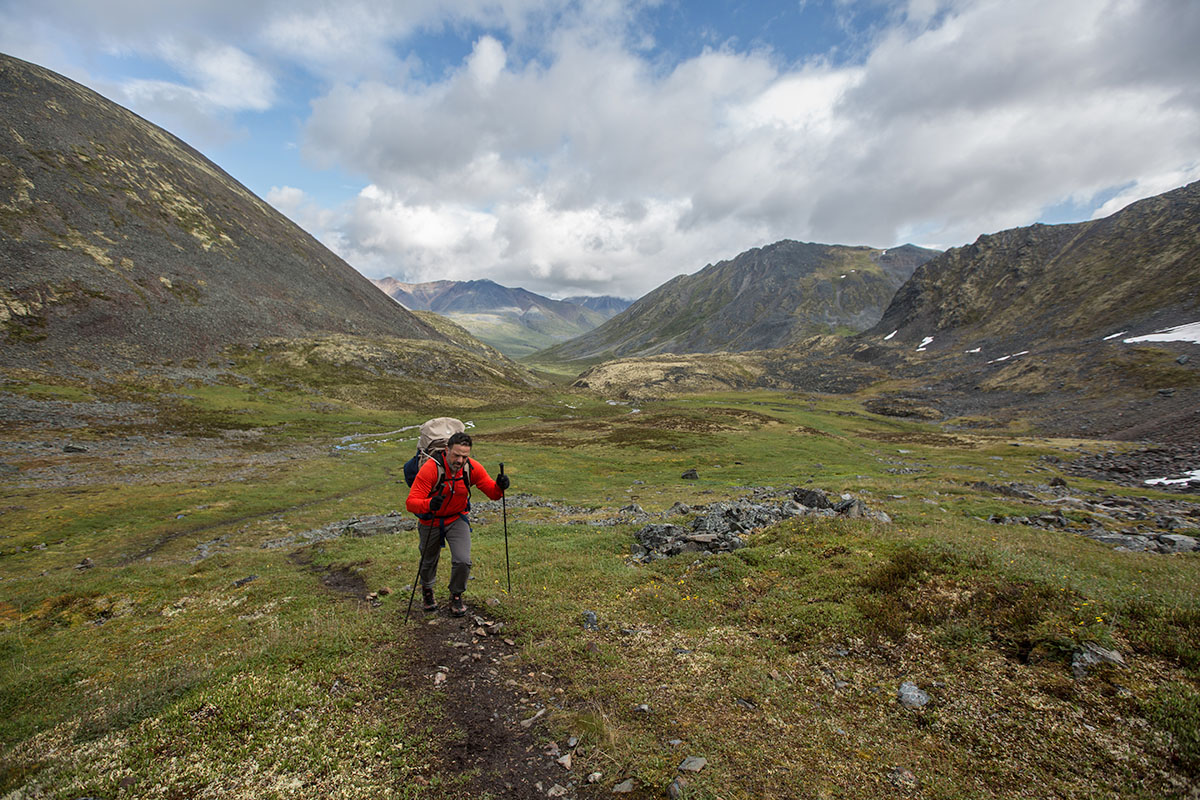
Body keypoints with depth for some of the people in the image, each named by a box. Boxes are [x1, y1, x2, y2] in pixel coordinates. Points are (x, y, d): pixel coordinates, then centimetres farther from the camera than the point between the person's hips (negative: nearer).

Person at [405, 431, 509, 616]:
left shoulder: (472, 468, -20)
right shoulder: (430, 469, -30)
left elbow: (493, 493, -14)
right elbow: (411, 502, -34)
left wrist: (499, 487, -37)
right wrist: (429, 504, -54)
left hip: (457, 519, 1)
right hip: (431, 522, -1)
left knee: (463, 561, -12)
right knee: (429, 561, 19)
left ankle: (456, 596, 19)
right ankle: (427, 590, 53)